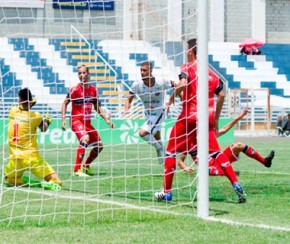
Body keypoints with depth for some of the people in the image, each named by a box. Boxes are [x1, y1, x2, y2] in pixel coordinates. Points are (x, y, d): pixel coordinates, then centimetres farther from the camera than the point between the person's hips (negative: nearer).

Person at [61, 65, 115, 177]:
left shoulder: (93, 90, 6)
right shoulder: (74, 89, -9)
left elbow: (97, 108, 17)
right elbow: (65, 104, -2)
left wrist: (107, 119, 10)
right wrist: (63, 119, -12)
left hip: (87, 122, 7)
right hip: (76, 120, -7)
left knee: (99, 145, 9)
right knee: (85, 138, -33)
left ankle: (86, 166, 31)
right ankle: (77, 169, -31)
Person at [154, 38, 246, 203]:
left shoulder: (187, 67, -2)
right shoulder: (211, 72, 13)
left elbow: (183, 84, -22)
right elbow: (221, 95, 10)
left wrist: (172, 98, -6)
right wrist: (216, 118, 17)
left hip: (190, 117, -5)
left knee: (171, 151, 7)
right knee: (216, 152, 11)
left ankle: (167, 192, 6)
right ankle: (236, 185, -4)